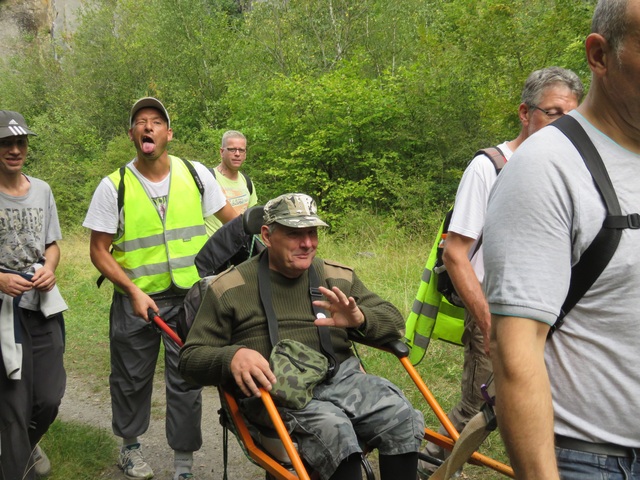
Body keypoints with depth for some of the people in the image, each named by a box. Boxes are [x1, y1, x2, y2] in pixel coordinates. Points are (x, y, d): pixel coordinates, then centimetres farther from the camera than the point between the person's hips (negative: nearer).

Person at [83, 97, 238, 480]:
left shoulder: (196, 174, -2)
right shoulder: (114, 186, -6)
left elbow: (231, 218, 8)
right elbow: (99, 250, -3)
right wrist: (133, 292, -14)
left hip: (189, 295, 1)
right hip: (136, 298, 0)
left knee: (186, 381, 4)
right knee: (132, 379, 15)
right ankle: (130, 446, 40)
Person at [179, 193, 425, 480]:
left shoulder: (338, 277, 17)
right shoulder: (229, 287, 7)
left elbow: (394, 321, 17)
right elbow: (190, 359, 6)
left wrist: (360, 319, -8)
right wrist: (232, 357, -17)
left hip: (340, 378, 4)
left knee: (402, 417, -23)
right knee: (332, 427, -34)